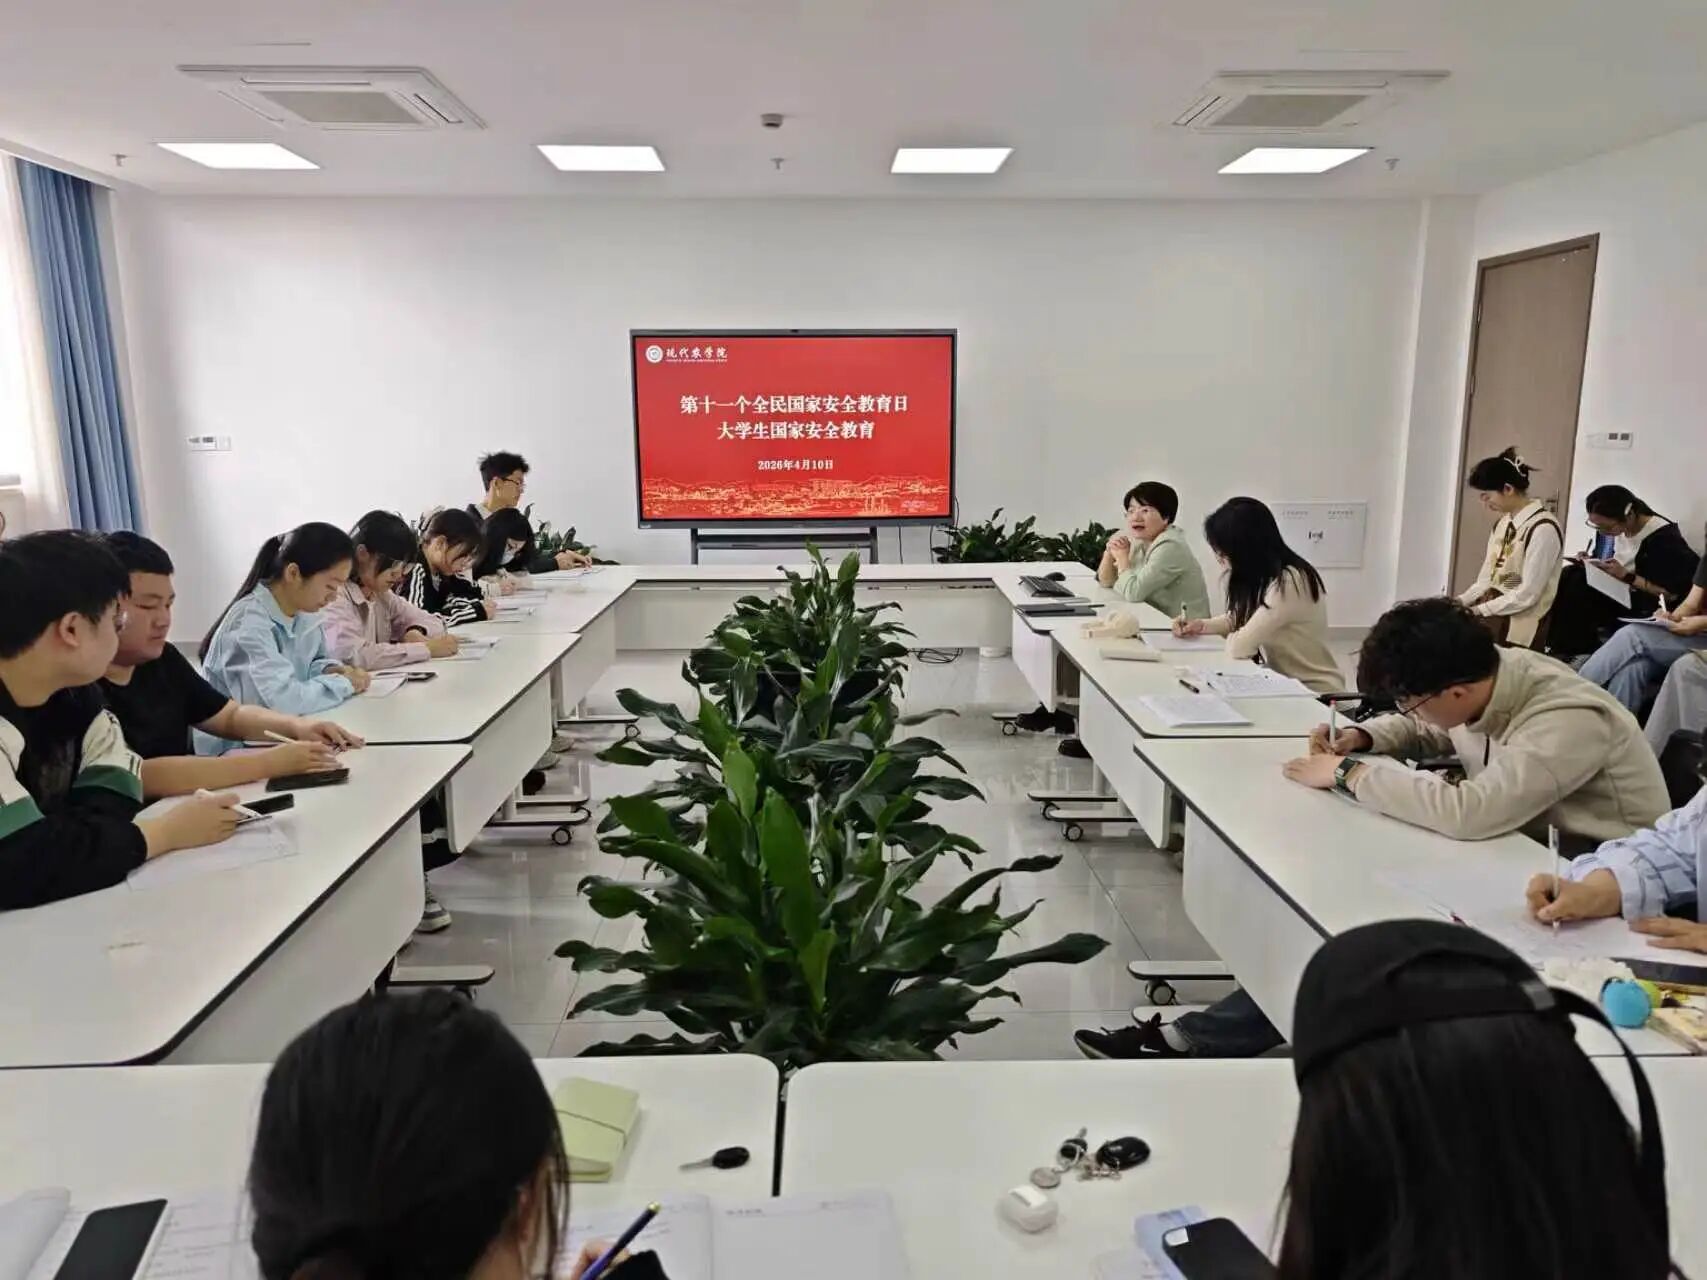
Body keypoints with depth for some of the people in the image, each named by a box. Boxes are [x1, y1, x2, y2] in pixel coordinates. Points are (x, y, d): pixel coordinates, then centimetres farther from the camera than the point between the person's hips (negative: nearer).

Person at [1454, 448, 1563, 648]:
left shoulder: (1543, 529, -13)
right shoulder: (1502, 523, 14)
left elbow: (1527, 595, -17)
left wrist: (1477, 610, -15)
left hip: (1518, 628, -7)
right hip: (1491, 614, 8)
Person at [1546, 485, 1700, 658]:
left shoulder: (1664, 538, -19)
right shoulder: (1612, 528, 0)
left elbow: (1673, 594, -17)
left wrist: (1627, 576, -23)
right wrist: (1590, 563, -8)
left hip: (1645, 609, -7)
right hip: (1615, 595, 7)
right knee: (1569, 577, -17)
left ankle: (1577, 653, -11)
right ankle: (1563, 649, -12)